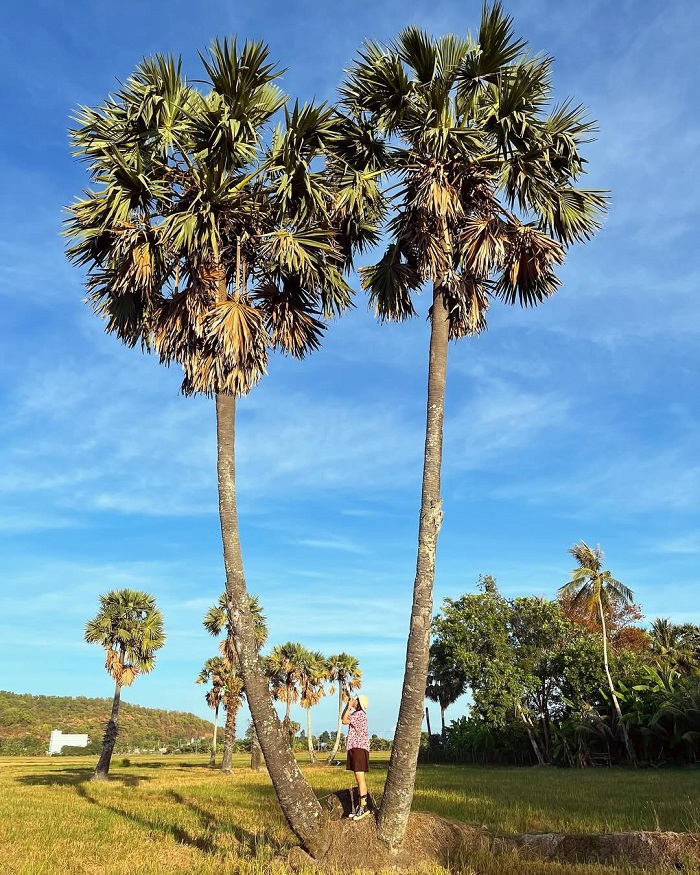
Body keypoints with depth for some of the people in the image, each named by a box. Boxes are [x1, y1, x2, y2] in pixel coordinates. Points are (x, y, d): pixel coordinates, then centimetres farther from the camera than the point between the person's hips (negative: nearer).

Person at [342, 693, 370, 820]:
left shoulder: (360, 714, -12)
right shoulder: (356, 714, 18)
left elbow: (344, 721, -13)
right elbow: (343, 718, 25)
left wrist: (349, 707, -5)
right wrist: (348, 705, 16)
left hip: (359, 748, -10)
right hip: (354, 748, 10)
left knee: (360, 777, -12)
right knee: (358, 778, 10)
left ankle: (364, 807, -13)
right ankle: (360, 806, 13)